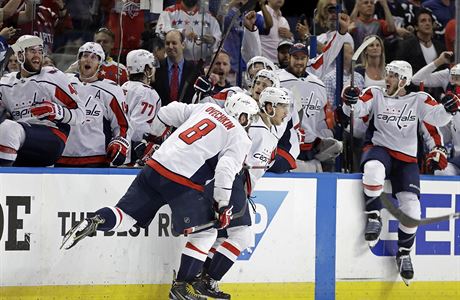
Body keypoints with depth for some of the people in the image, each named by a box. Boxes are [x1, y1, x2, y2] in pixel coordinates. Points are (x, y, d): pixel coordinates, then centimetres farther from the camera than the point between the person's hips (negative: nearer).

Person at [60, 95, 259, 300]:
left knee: (126, 216, 12)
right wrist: (223, 206, -5)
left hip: (155, 167, 6)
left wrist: (154, 137, 37)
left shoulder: (206, 108, 20)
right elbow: (225, 171, -11)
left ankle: (95, 222, -18)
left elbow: (167, 112, 22)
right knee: (205, 233, 8)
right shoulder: (240, 138, 3)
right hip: (184, 183, -6)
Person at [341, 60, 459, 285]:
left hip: (406, 159, 1)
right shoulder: (376, 95, 6)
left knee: (411, 205, -13)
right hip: (378, 149, -1)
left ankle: (404, 253, 8)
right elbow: (357, 110, -5)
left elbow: (437, 118, -4)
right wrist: (350, 101, -28)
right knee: (373, 169, -39)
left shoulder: (418, 100, 6)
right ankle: (373, 216, -17)